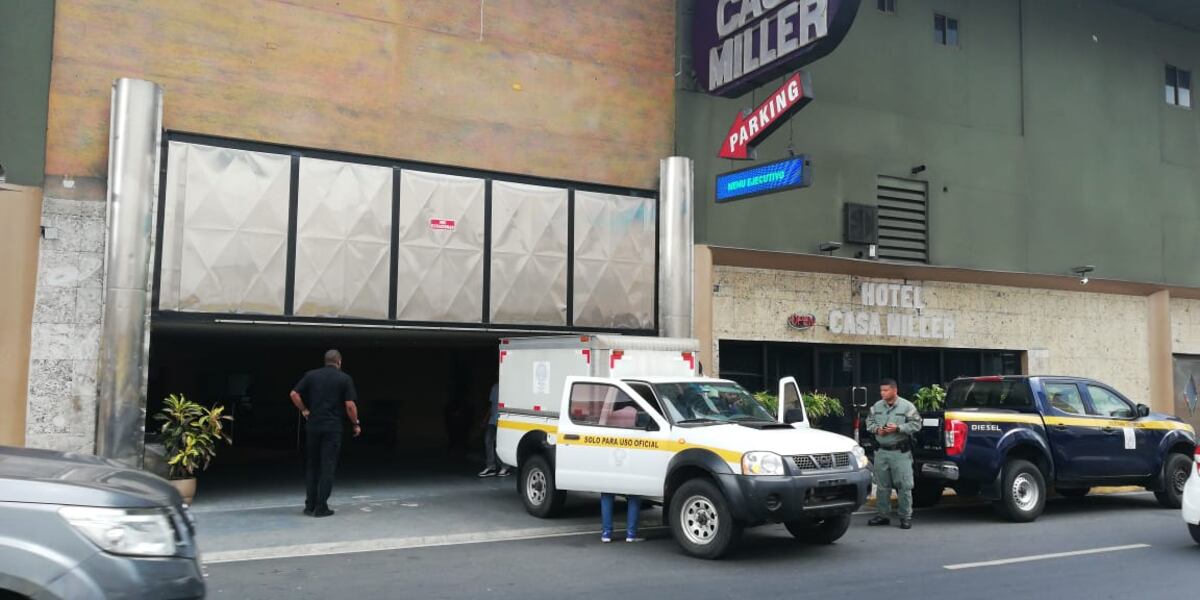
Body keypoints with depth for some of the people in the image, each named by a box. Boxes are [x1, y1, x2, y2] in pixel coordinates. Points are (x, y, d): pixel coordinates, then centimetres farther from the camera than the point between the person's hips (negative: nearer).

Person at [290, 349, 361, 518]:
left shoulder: (311, 375, 6)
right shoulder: (345, 379, -2)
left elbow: (294, 394, -1)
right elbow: (350, 405, -8)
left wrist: (304, 410, 9)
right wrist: (356, 424, 3)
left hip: (313, 426, 3)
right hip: (333, 428, -3)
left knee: (312, 466, 13)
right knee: (327, 467, 1)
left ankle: (310, 505, 14)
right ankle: (321, 507, 0)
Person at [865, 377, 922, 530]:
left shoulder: (907, 406, -4)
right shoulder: (877, 407, 9)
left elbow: (916, 425, -7)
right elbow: (869, 422, 16)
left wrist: (898, 428, -16)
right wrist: (877, 429, -5)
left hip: (901, 452, -4)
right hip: (882, 451, 4)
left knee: (904, 485, -3)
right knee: (882, 485, 10)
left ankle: (906, 517, 5)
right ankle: (882, 515, 19)